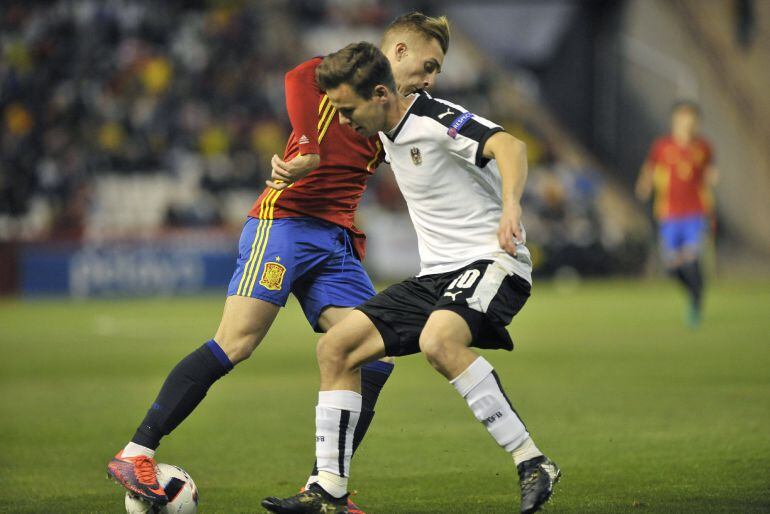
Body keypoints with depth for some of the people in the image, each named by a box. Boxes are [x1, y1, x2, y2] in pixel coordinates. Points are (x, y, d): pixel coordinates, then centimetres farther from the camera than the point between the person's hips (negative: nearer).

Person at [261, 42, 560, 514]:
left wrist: (510, 207, -51)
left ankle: (532, 462, -31)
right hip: (436, 275, 9)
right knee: (336, 348, 1)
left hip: (491, 263, -9)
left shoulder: (439, 121, -16)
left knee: (437, 341, -38)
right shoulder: (388, 133, 12)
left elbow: (510, 146, -33)